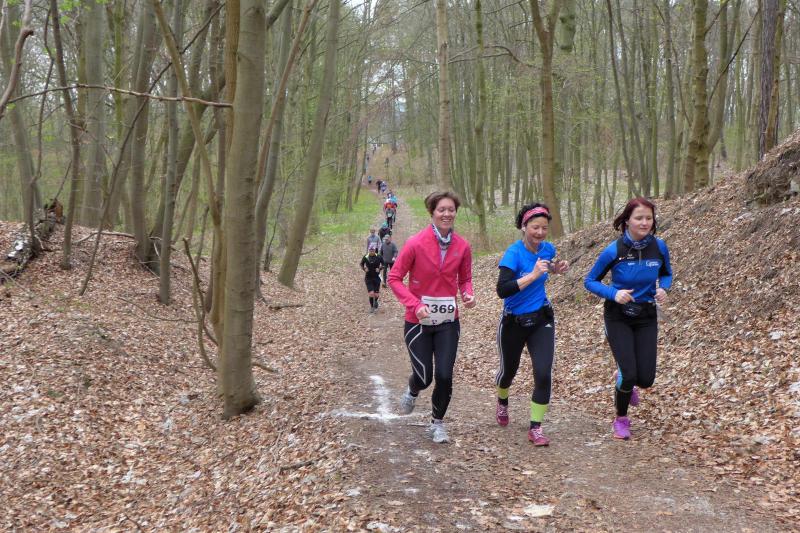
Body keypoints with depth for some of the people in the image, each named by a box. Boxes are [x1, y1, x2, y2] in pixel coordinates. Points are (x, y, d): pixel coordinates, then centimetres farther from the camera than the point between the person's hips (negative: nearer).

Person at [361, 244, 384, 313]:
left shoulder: (378, 257, -8)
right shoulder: (365, 257, -6)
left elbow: (383, 264, 7)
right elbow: (361, 264, 12)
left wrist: (379, 269, -10)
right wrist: (364, 269, -6)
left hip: (376, 277, 0)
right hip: (368, 278, 0)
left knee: (376, 294, 4)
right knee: (371, 293, -10)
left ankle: (375, 302, 40)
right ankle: (371, 307, 14)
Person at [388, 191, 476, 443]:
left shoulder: (462, 246, -3)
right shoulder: (416, 243, -14)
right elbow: (394, 278, -9)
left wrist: (468, 295, -11)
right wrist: (415, 304, -21)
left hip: (448, 321, 2)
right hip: (418, 321, -2)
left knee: (444, 376, -3)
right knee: (423, 377, -2)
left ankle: (437, 423, 23)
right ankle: (412, 391, 38)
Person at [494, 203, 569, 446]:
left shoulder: (547, 249, -4)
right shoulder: (514, 253, -21)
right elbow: (502, 290, -33)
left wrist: (556, 269, 2)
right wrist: (533, 275, -36)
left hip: (541, 320, 3)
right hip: (513, 323, -3)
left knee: (543, 374, -10)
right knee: (509, 369, 19)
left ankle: (536, 428, 3)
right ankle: (502, 402, 53)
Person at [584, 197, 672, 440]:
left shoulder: (659, 247, -8)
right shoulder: (614, 250, -17)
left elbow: (666, 274, 11)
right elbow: (590, 281, -7)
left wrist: (663, 288, -12)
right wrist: (613, 294, -24)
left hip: (646, 317, 3)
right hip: (618, 317, -3)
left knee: (646, 379, -2)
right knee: (629, 374, -10)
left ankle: (623, 378, 37)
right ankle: (621, 419, 19)